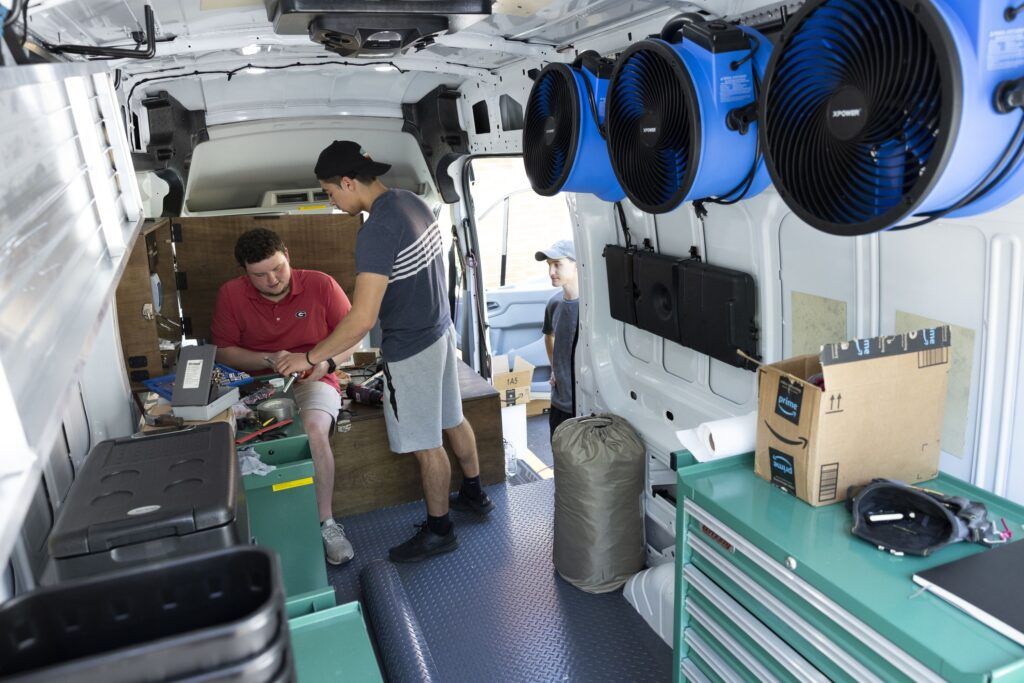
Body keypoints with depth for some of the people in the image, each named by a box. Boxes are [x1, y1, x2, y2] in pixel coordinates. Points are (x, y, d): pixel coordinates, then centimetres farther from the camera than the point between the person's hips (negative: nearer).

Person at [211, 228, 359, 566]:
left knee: (315, 432, -33)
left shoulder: (321, 285, -3)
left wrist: (327, 362, -16)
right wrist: (269, 359, -12)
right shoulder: (231, 294, 0)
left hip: (312, 380, -2)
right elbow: (223, 351, 4)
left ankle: (326, 522, -15)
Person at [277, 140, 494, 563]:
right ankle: (474, 494, 42)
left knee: (425, 443, 6)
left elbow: (362, 319, -28)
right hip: (441, 330, 9)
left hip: (411, 349, -9)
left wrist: (309, 358, -18)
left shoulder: (376, 232, -26)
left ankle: (439, 530, 24)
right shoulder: (412, 202, 1)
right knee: (452, 420, 23)